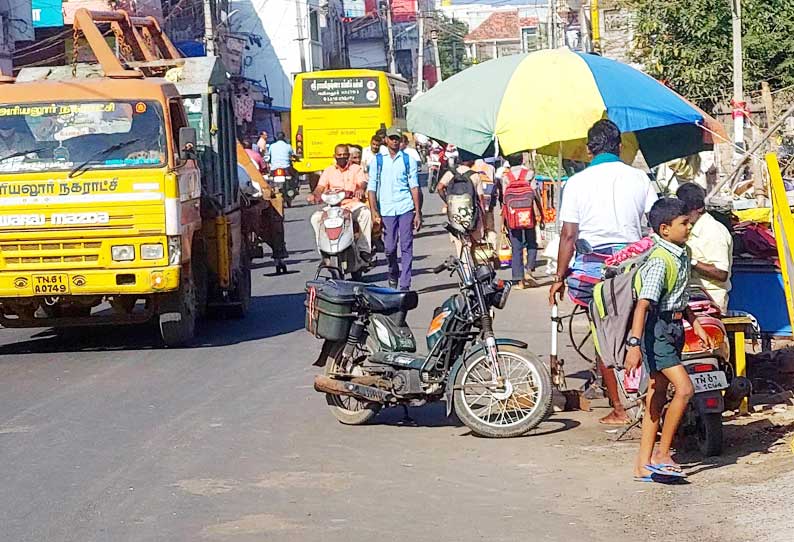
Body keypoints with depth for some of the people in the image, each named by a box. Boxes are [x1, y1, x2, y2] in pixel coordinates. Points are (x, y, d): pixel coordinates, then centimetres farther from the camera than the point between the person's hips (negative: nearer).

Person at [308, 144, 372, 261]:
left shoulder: (356, 169, 10)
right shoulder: (329, 170, 15)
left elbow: (363, 182, -8)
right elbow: (321, 186, 2)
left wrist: (360, 189, -34)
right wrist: (314, 195, -23)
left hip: (353, 204, -2)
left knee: (366, 213, -34)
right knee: (316, 218, -23)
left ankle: (364, 249, -29)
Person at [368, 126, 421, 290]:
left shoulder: (408, 160, 8)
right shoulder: (377, 160, 9)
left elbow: (414, 186, 6)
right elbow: (372, 188, 6)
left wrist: (418, 213, -1)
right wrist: (374, 212, -5)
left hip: (406, 208, -1)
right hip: (386, 210, 1)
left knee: (406, 247, -4)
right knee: (390, 247, 4)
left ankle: (405, 285, -3)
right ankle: (393, 274, 30)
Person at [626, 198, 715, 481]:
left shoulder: (683, 254, 10)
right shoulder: (660, 262, -20)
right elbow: (643, 304, -27)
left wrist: (695, 324, 23)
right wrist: (634, 344, -34)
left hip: (674, 328, 9)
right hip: (656, 329, -9)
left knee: (657, 396, 9)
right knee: (685, 388, -15)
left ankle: (643, 465, 12)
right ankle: (661, 455, -4)